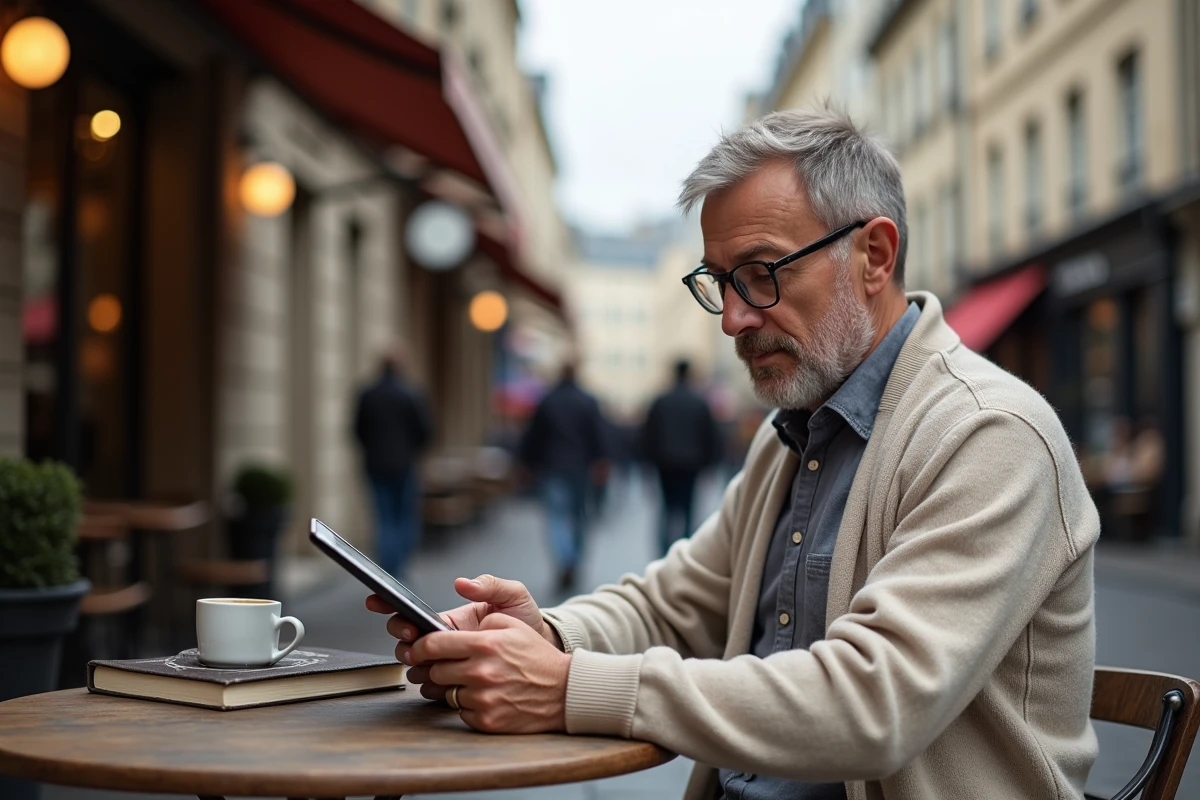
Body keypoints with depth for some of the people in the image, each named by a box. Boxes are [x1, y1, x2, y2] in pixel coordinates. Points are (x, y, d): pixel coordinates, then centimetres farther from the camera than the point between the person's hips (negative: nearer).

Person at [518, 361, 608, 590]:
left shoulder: (545, 402, 0)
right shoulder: (588, 402, 1)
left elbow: (532, 436, 3)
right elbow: (598, 436, -6)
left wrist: (530, 461, 14)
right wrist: (598, 463, -6)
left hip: (552, 468, -1)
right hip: (581, 468, 1)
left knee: (557, 516, -5)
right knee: (579, 515, 17)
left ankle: (565, 562, -27)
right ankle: (574, 564, 23)